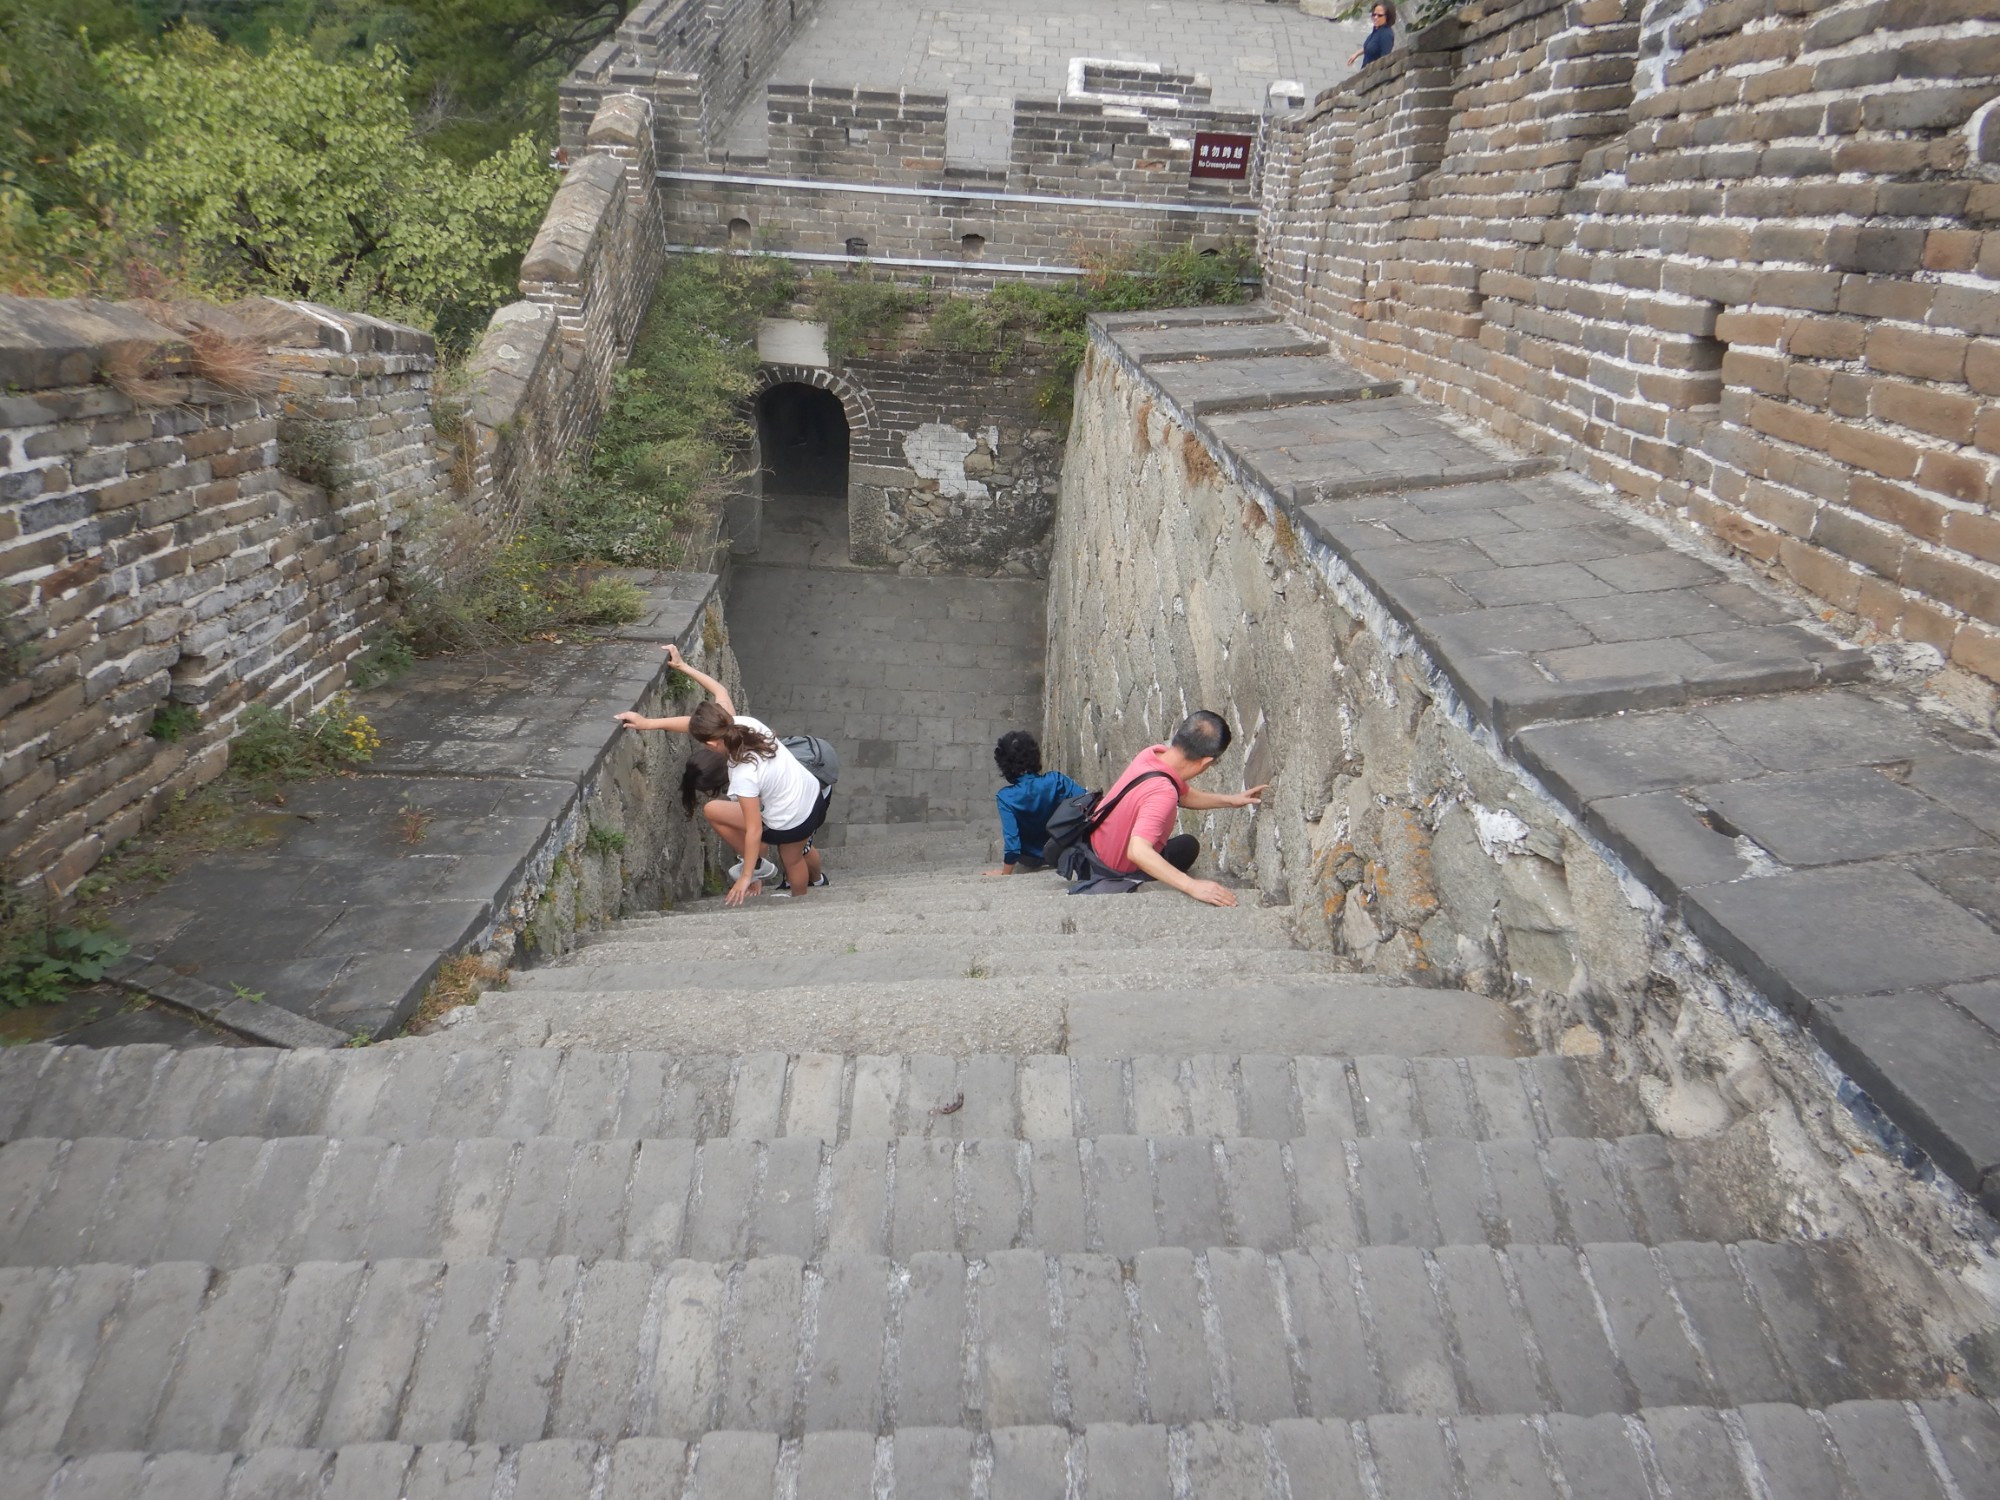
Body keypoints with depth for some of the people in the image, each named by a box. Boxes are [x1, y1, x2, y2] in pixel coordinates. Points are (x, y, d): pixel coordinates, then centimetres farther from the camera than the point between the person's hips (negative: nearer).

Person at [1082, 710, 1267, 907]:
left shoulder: (1153, 752, -16)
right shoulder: (1162, 793, -41)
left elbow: (1184, 795, 4)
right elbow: (1137, 851, -50)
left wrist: (1231, 800, 4)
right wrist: (1192, 886, -53)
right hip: (1121, 873, -6)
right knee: (1188, 845, 22)